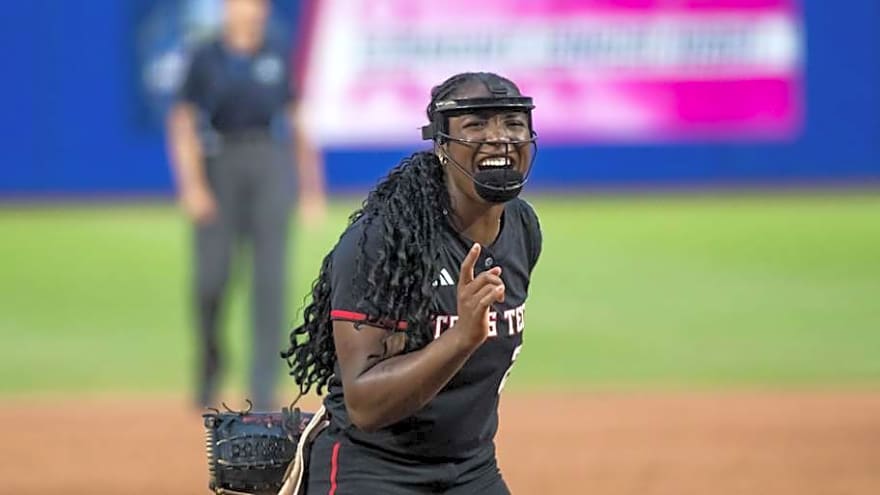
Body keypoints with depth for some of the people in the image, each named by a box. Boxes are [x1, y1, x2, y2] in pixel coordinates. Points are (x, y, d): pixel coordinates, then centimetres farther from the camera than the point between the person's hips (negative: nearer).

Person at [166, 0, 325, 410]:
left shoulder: (278, 58, 11)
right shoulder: (206, 59, 4)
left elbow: (298, 122, 14)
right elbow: (183, 123, -1)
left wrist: (312, 187, 9)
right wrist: (191, 184, -13)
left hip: (270, 165, 2)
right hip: (219, 166, -1)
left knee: (270, 278, -4)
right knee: (210, 276, -3)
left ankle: (263, 390, -3)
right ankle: (209, 363, 23)